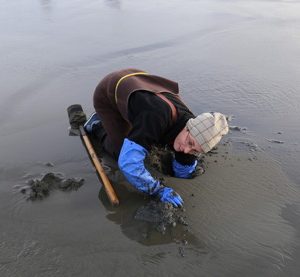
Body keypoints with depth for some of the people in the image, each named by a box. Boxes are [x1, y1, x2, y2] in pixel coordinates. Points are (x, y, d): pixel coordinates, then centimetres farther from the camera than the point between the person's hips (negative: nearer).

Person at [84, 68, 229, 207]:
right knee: (121, 152, -5)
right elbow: (128, 163, -47)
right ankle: (98, 125, 22)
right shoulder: (158, 118, -43)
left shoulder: (194, 133, -20)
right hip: (109, 93, -5)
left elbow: (183, 172, -2)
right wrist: (158, 190, -40)